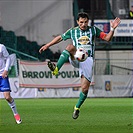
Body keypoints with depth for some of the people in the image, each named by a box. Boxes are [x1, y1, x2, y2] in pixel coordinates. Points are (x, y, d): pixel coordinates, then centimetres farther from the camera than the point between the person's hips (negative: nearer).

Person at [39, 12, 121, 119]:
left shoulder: (93, 30, 7)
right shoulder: (72, 31, 9)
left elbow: (107, 38, 5)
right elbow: (60, 38, 20)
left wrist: (112, 29, -13)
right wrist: (47, 46, 20)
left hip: (88, 60, 0)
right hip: (76, 58, 0)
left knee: (85, 88, -9)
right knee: (70, 47, -34)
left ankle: (77, 107, 17)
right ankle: (56, 69, -48)